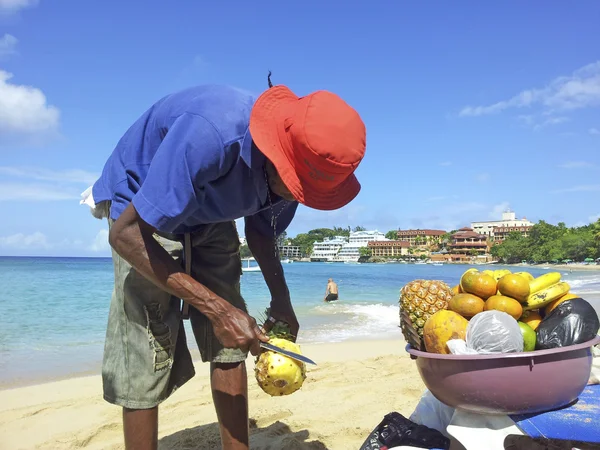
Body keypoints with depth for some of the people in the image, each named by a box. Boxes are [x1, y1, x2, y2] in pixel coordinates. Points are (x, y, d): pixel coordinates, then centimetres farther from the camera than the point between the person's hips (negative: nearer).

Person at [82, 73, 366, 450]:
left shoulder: (291, 165, -17)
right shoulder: (210, 132, -39)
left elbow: (261, 232, 1)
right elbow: (126, 235, -34)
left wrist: (281, 301, -13)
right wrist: (217, 308, -33)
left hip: (208, 216, 6)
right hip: (140, 216, -5)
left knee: (230, 345, 2)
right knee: (147, 358, -11)